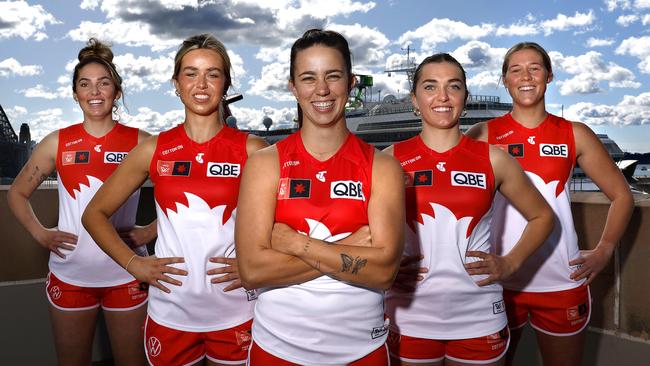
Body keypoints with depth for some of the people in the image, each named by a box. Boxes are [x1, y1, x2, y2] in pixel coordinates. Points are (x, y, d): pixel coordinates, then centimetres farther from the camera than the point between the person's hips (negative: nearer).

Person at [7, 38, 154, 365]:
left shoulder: (140, 143, -4)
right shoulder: (57, 143, 1)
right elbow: (17, 193, 12)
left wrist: (150, 232, -9)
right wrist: (40, 233, -1)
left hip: (126, 274, -1)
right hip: (69, 274, 2)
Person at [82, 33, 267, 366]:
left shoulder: (251, 150, -5)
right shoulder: (154, 150, 0)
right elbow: (95, 214, 9)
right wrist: (133, 263, -1)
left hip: (235, 314, -1)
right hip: (170, 313, 2)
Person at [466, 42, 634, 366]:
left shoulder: (575, 134, 3)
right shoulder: (483, 134, -1)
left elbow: (621, 196, 10)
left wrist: (604, 251, 1)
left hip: (561, 282, 1)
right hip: (498, 280, -1)